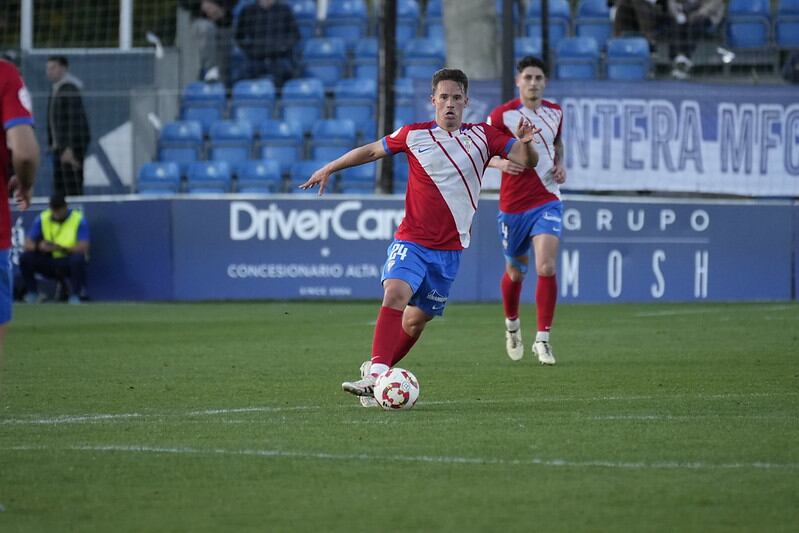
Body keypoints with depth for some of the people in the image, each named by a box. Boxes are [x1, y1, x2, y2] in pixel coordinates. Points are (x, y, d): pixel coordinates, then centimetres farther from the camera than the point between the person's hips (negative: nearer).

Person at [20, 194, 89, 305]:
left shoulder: (79, 219, -10)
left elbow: (83, 248, -21)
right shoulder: (42, 219, -1)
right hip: (48, 264, 3)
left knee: (78, 258, -36)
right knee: (25, 257, -21)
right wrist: (39, 246, -30)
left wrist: (61, 249, -36)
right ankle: (32, 294, -5)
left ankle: (75, 296, -22)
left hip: (69, 264, -3)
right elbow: (28, 244, -6)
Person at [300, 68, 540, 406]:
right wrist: (329, 169, 17)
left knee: (417, 319, 6)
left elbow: (527, 161, -1)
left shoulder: (483, 136, 3)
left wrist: (525, 142, -23)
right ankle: (376, 377, -36)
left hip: (449, 248, 2)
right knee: (395, 293, -27)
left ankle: (376, 369, 28)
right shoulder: (414, 135, 2)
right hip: (411, 240, -2)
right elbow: (373, 150, 17)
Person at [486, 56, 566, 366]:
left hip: (547, 200, 1)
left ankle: (542, 340, -12)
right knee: (515, 272, 14)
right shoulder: (502, 115, -8)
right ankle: (512, 324, 43)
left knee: (547, 267, -18)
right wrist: (499, 163, -22)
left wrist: (560, 165, 5)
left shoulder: (554, 113, 5)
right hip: (512, 204, -1)